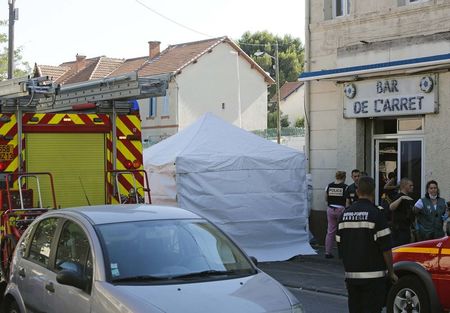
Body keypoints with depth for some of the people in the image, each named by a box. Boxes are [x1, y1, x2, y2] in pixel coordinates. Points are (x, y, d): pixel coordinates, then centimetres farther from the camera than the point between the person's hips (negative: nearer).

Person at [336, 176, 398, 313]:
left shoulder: (345, 214, 7)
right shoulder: (375, 213, -10)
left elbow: (340, 246, 11)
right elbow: (386, 248, -11)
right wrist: (391, 272, -1)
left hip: (351, 275, 5)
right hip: (373, 275, -5)